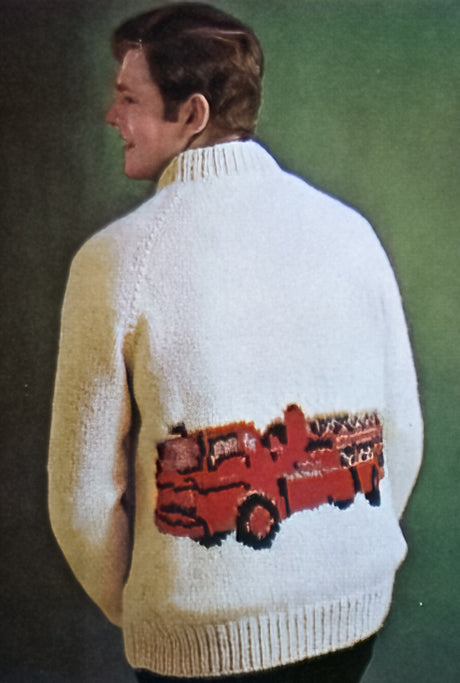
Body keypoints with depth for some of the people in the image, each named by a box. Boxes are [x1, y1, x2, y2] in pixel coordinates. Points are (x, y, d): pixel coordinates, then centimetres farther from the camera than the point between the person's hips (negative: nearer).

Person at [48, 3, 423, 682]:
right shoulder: (350, 230, -6)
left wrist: (127, 608, 7)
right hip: (354, 618, 4)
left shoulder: (114, 260, -16)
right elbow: (402, 435, 0)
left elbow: (85, 491, -11)